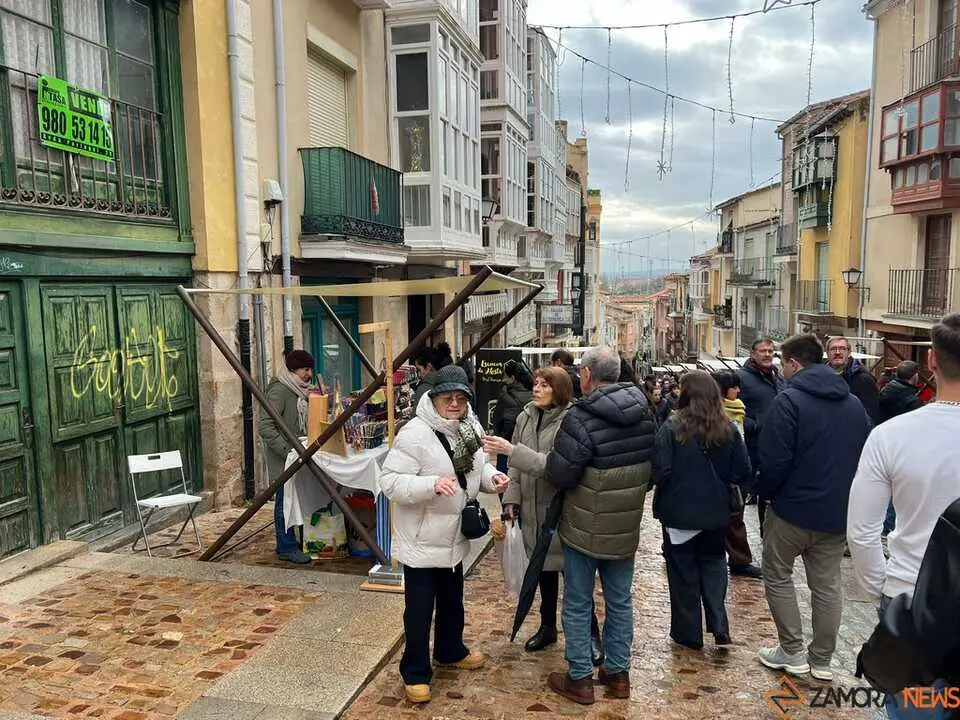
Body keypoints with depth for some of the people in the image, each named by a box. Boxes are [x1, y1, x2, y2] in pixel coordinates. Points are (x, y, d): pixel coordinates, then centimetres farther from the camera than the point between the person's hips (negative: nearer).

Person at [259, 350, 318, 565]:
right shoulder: (279, 390, -16)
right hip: (282, 459, -9)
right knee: (285, 501, -2)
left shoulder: (301, 390, 14)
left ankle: (288, 543, 22)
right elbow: (265, 426, -22)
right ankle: (287, 548, 7)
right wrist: (287, 450, -24)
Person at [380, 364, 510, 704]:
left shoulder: (471, 428, 0)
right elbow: (390, 482, -26)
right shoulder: (415, 433, -24)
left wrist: (492, 477, -6)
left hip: (454, 536, 7)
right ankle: (415, 672, 25)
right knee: (419, 610, 6)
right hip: (421, 539, -7)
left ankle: (450, 651, 48)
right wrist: (432, 484, -39)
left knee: (452, 601, 25)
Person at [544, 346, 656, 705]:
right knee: (620, 601, 18)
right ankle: (618, 672, 30)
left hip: (585, 529, -6)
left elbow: (558, 475, -20)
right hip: (626, 528, 6)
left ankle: (580, 679, 20)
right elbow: (653, 469, 9)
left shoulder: (581, 418, -24)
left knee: (578, 605, 9)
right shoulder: (645, 414, -1)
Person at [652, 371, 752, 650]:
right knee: (713, 566, 22)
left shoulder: (672, 428, -17)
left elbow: (660, 471, -20)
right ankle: (719, 626, 14)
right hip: (716, 514, 3)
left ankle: (688, 633, 22)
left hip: (679, 514, -3)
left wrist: (662, 499, -1)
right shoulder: (728, 429, -5)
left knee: (684, 574, 11)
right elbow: (742, 474, -3)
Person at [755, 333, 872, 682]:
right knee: (827, 584, 15)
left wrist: (763, 491, -4)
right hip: (838, 512, 6)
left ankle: (792, 652, 15)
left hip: (793, 509, -6)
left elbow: (774, 460, -21)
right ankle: (821, 660, 23)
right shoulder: (854, 404, 6)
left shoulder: (789, 401, -16)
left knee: (777, 576, 12)